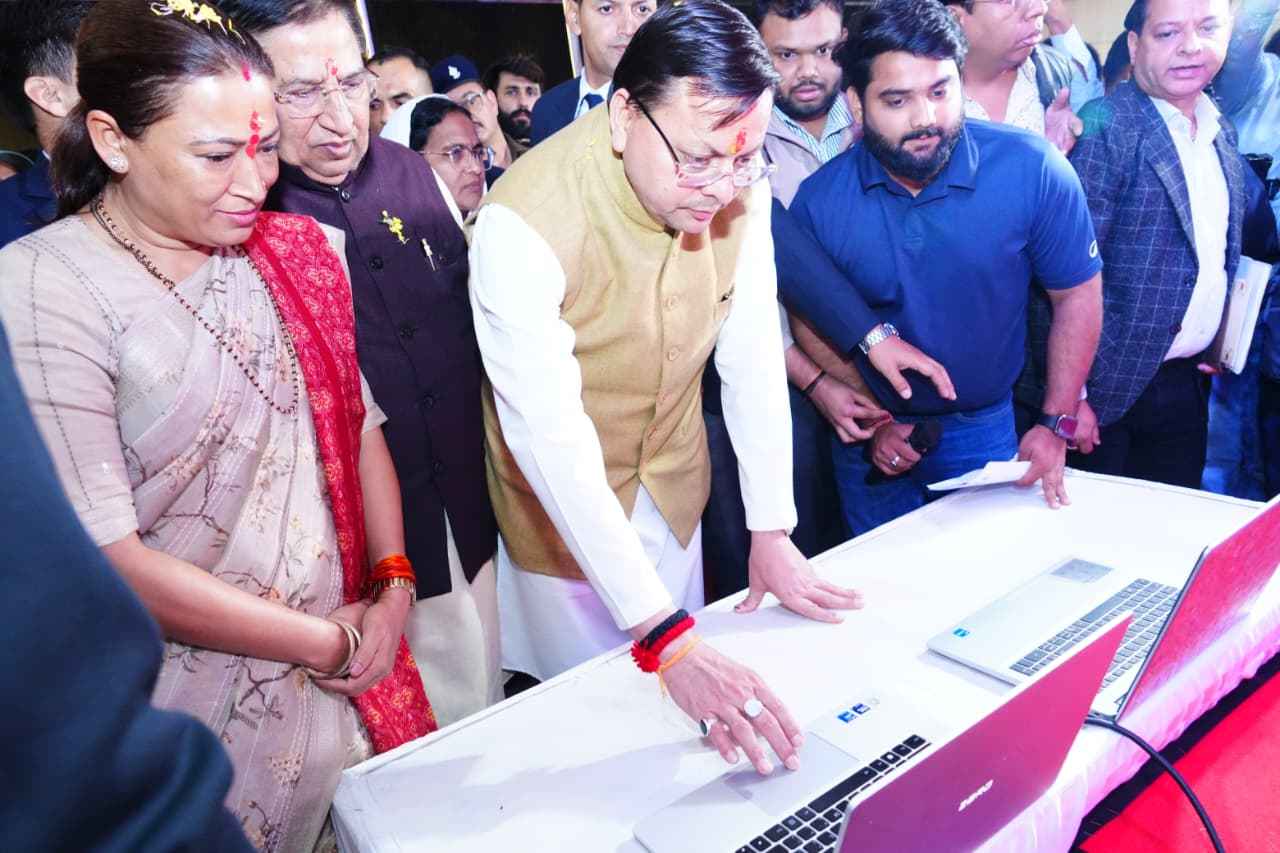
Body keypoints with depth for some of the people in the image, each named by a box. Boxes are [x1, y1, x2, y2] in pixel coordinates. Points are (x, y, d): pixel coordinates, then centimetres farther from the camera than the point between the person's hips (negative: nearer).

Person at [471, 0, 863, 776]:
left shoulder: (738, 183, -15)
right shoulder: (526, 224, -31)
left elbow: (753, 354, -9)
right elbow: (551, 437, -35)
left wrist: (772, 530, -9)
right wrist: (666, 638, -38)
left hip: (673, 486, 5)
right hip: (562, 504, -4)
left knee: (682, 711, 21)